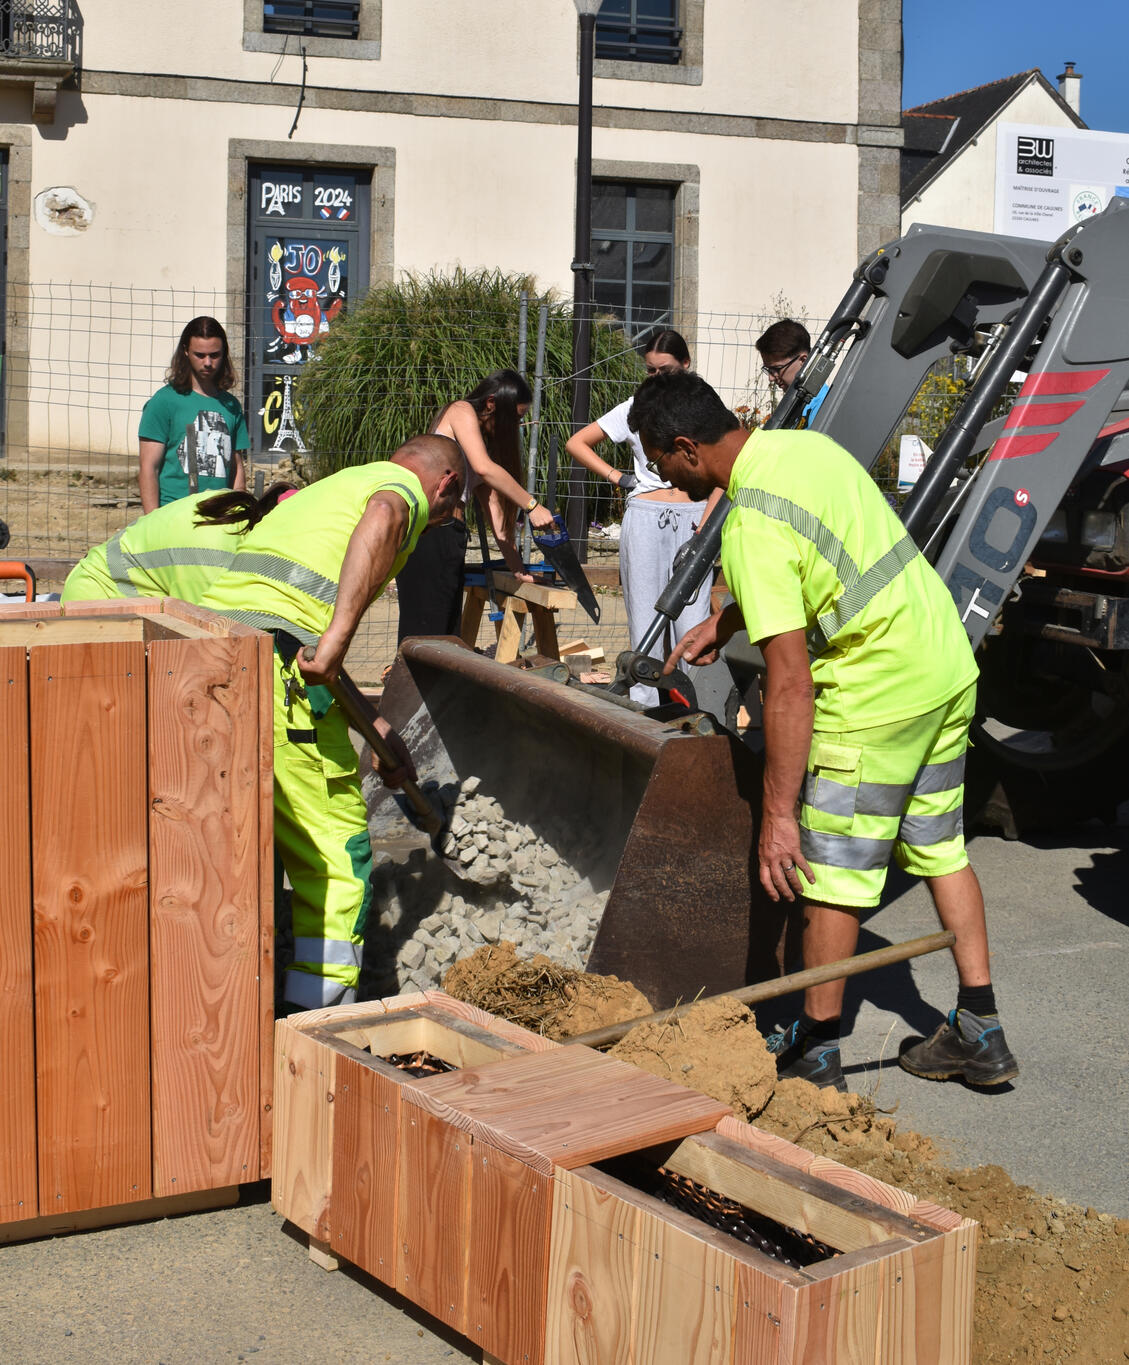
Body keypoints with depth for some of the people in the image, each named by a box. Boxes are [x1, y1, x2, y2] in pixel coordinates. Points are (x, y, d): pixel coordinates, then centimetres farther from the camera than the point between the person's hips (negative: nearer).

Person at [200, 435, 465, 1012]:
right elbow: (381, 520, -17)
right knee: (336, 850, 3)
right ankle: (320, 1008, 3)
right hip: (278, 663, -8)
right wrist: (338, 636, -25)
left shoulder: (320, 491, 37)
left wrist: (373, 724, 35)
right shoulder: (404, 485, 12)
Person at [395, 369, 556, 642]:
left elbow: (490, 499, 20)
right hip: (428, 528, -9)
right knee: (426, 631, -13)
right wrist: (531, 505, -15)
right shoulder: (461, 411, 0)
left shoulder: (486, 437, 25)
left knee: (447, 634, 6)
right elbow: (484, 468, -17)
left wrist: (514, 563, 13)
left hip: (449, 531, 9)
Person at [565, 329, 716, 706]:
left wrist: (703, 533, -8)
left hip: (692, 521, -1)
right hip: (645, 518, 1)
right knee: (645, 616, 3)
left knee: (692, 618, -6)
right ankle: (645, 705, 9)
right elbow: (576, 443, 12)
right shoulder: (635, 410, 8)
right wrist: (618, 478, 4)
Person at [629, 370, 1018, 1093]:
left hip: (877, 694, -9)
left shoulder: (752, 524, -22)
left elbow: (789, 681, -25)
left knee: (833, 869, 3)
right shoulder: (803, 443, 5)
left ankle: (814, 1054, 14)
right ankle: (980, 1034, 23)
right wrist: (724, 623, 29)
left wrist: (778, 813, -22)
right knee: (940, 848, 17)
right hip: (949, 667, 9)